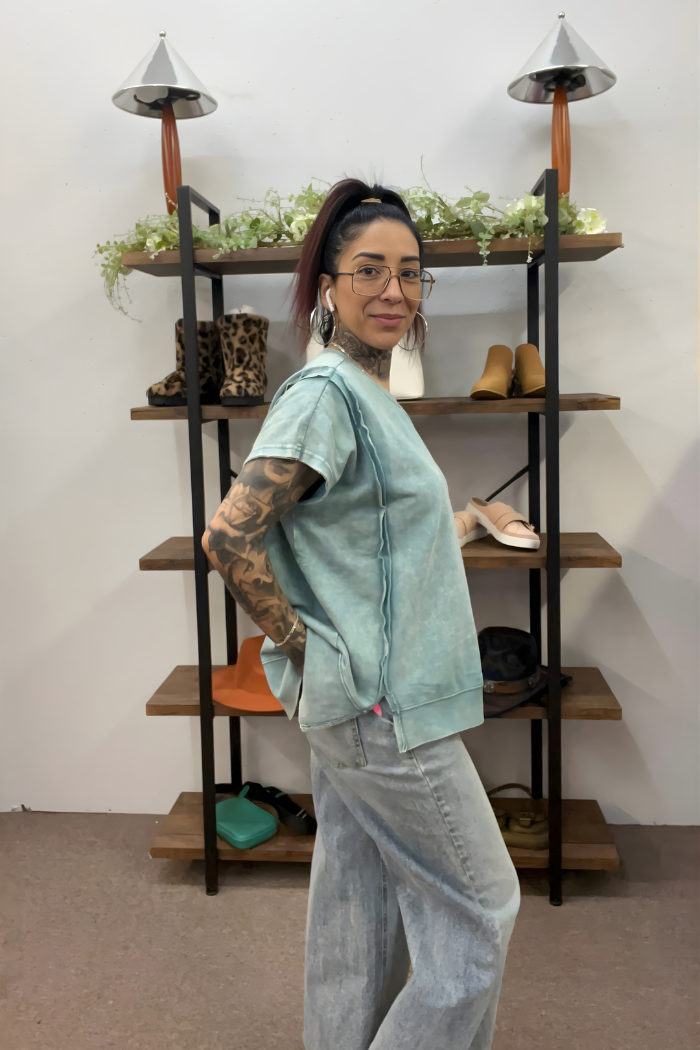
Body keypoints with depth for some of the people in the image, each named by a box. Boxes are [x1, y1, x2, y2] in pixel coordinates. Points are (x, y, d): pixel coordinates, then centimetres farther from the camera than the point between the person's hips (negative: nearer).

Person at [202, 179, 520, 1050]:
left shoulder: (369, 391, 11)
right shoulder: (326, 392, -19)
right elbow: (228, 536, -26)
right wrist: (300, 644, -17)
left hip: (361, 705, 9)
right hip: (384, 706, -9)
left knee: (358, 906, 20)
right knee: (480, 910, 7)